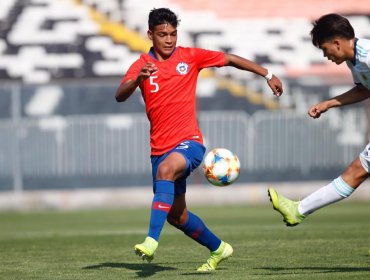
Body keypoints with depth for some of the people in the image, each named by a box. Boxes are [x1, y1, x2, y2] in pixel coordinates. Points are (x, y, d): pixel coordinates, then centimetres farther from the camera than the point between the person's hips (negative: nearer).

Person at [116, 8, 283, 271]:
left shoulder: (190, 56, 1)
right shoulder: (142, 65, 2)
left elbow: (230, 59, 11)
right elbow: (120, 96, -15)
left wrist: (268, 75, 10)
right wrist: (138, 78, -35)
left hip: (189, 141, -4)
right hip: (160, 148, 4)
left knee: (166, 169, -37)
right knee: (176, 215, 12)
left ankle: (152, 241, -46)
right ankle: (218, 249, 36)